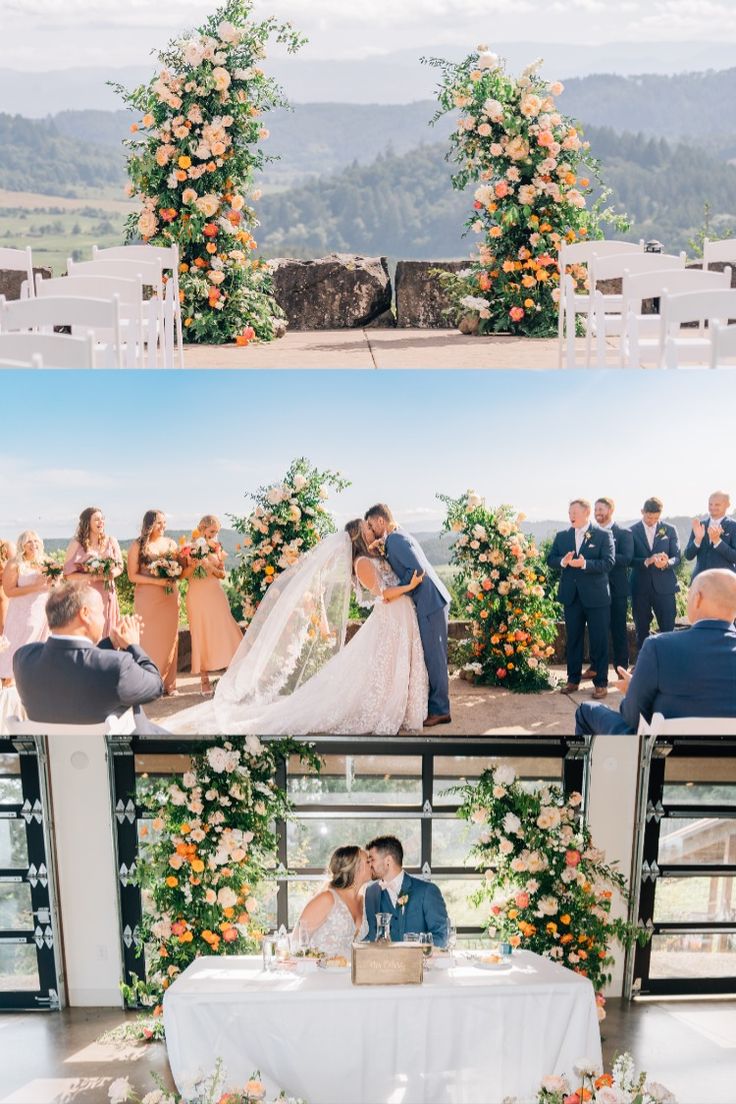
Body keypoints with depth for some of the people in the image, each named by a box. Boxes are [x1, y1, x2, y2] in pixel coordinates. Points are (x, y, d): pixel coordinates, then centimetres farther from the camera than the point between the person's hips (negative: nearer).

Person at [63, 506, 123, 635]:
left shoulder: (111, 541, 7)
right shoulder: (76, 543, -3)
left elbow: (120, 566, 12)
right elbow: (69, 574, -4)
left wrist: (111, 574, -10)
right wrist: (90, 576, -18)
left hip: (107, 594, 3)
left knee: (107, 632, 3)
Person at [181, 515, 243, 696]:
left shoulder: (217, 547, 7)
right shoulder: (189, 547, 0)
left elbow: (222, 573, 6)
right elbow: (182, 574, -1)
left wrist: (209, 566, -11)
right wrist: (193, 565, -18)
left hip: (215, 593, 2)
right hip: (197, 595, -2)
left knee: (224, 631, -5)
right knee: (201, 634, 1)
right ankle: (204, 679, 7)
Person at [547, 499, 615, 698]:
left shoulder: (603, 535, -4)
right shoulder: (562, 536, 9)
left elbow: (608, 562, -13)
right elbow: (551, 559, 6)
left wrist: (584, 564, -24)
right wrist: (563, 561, -15)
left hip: (596, 596, -4)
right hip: (571, 595, 4)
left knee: (599, 641, 2)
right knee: (573, 639, 11)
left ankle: (600, 683, 11)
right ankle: (573, 680, 21)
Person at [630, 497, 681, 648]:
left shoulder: (670, 529, 4)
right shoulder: (632, 531, 0)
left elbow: (676, 557, 1)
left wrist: (666, 563, -22)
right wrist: (647, 561, -22)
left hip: (664, 586, 0)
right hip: (640, 587, 0)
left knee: (668, 629, 0)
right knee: (642, 630, 9)